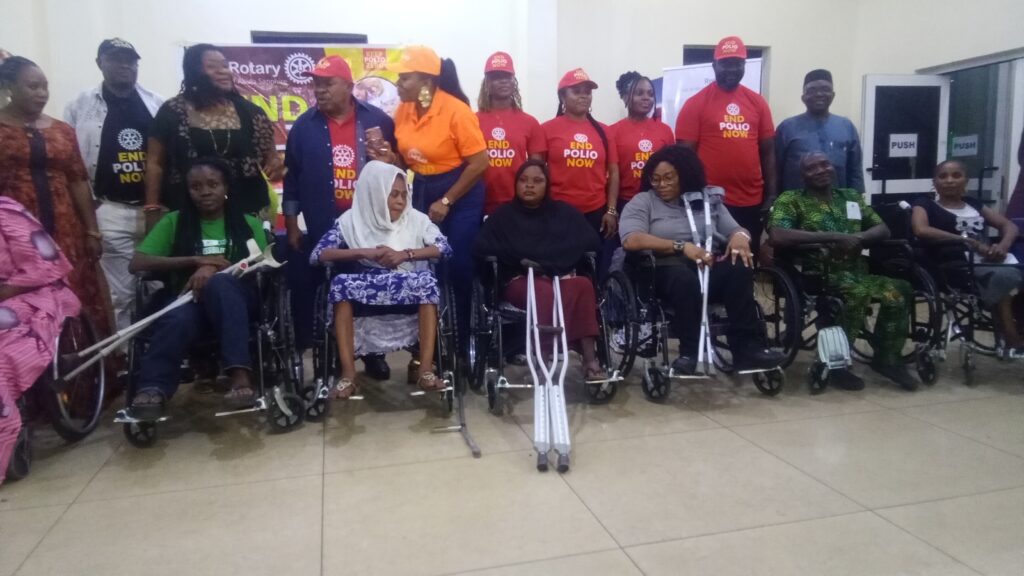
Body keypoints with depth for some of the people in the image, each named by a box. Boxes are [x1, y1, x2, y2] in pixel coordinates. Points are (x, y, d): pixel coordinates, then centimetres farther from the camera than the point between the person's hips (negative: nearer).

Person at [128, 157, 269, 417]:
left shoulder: (248, 224, 16)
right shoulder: (174, 221, 16)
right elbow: (137, 263, 5)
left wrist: (214, 269, -15)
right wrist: (195, 261, -8)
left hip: (232, 296, -1)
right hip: (186, 298, 1)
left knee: (219, 283, -38)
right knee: (178, 319, -37)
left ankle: (240, 376, -48)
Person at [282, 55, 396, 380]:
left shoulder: (377, 120, 2)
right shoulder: (305, 126, 5)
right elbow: (293, 178, 7)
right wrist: (292, 225, 4)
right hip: (322, 231, 1)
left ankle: (372, 352, 24)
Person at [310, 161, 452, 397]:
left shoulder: (415, 218, 8)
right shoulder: (351, 220, 6)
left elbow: (444, 248, -4)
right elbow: (317, 254, -4)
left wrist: (405, 254, -17)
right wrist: (363, 252, -16)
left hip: (409, 294, 0)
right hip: (363, 297, 0)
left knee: (427, 281, -31)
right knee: (341, 284, -29)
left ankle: (426, 370, -33)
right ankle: (348, 374, -29)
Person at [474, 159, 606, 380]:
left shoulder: (565, 212, 20)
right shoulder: (503, 216, 14)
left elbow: (592, 242, 8)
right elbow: (481, 248, 0)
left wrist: (559, 268, -6)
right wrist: (519, 259, -11)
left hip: (562, 278, 2)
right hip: (521, 281, -2)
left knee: (583, 285, -32)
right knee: (545, 291, -37)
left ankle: (590, 360, -37)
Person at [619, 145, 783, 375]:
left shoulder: (708, 198, 19)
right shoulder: (642, 202, 7)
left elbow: (736, 230, 16)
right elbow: (631, 240, -12)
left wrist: (740, 236, -11)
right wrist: (681, 247, -19)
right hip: (665, 271, -3)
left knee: (740, 268, -28)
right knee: (684, 278, -38)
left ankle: (747, 347, -24)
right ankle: (690, 351, -25)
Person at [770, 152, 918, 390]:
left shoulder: (851, 196, 22)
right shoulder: (791, 199, 3)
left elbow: (883, 229, 17)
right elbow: (778, 236, -16)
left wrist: (859, 238, -8)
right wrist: (833, 237, -18)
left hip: (855, 271, 5)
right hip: (816, 273, -5)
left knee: (899, 290, -22)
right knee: (858, 292, -34)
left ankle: (887, 358, -1)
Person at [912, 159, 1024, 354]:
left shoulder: (974, 204, 25)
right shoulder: (926, 205, 9)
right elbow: (921, 230, -13)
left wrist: (1003, 246, -5)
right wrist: (970, 242, -16)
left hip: (990, 262, 6)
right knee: (1005, 275, -29)